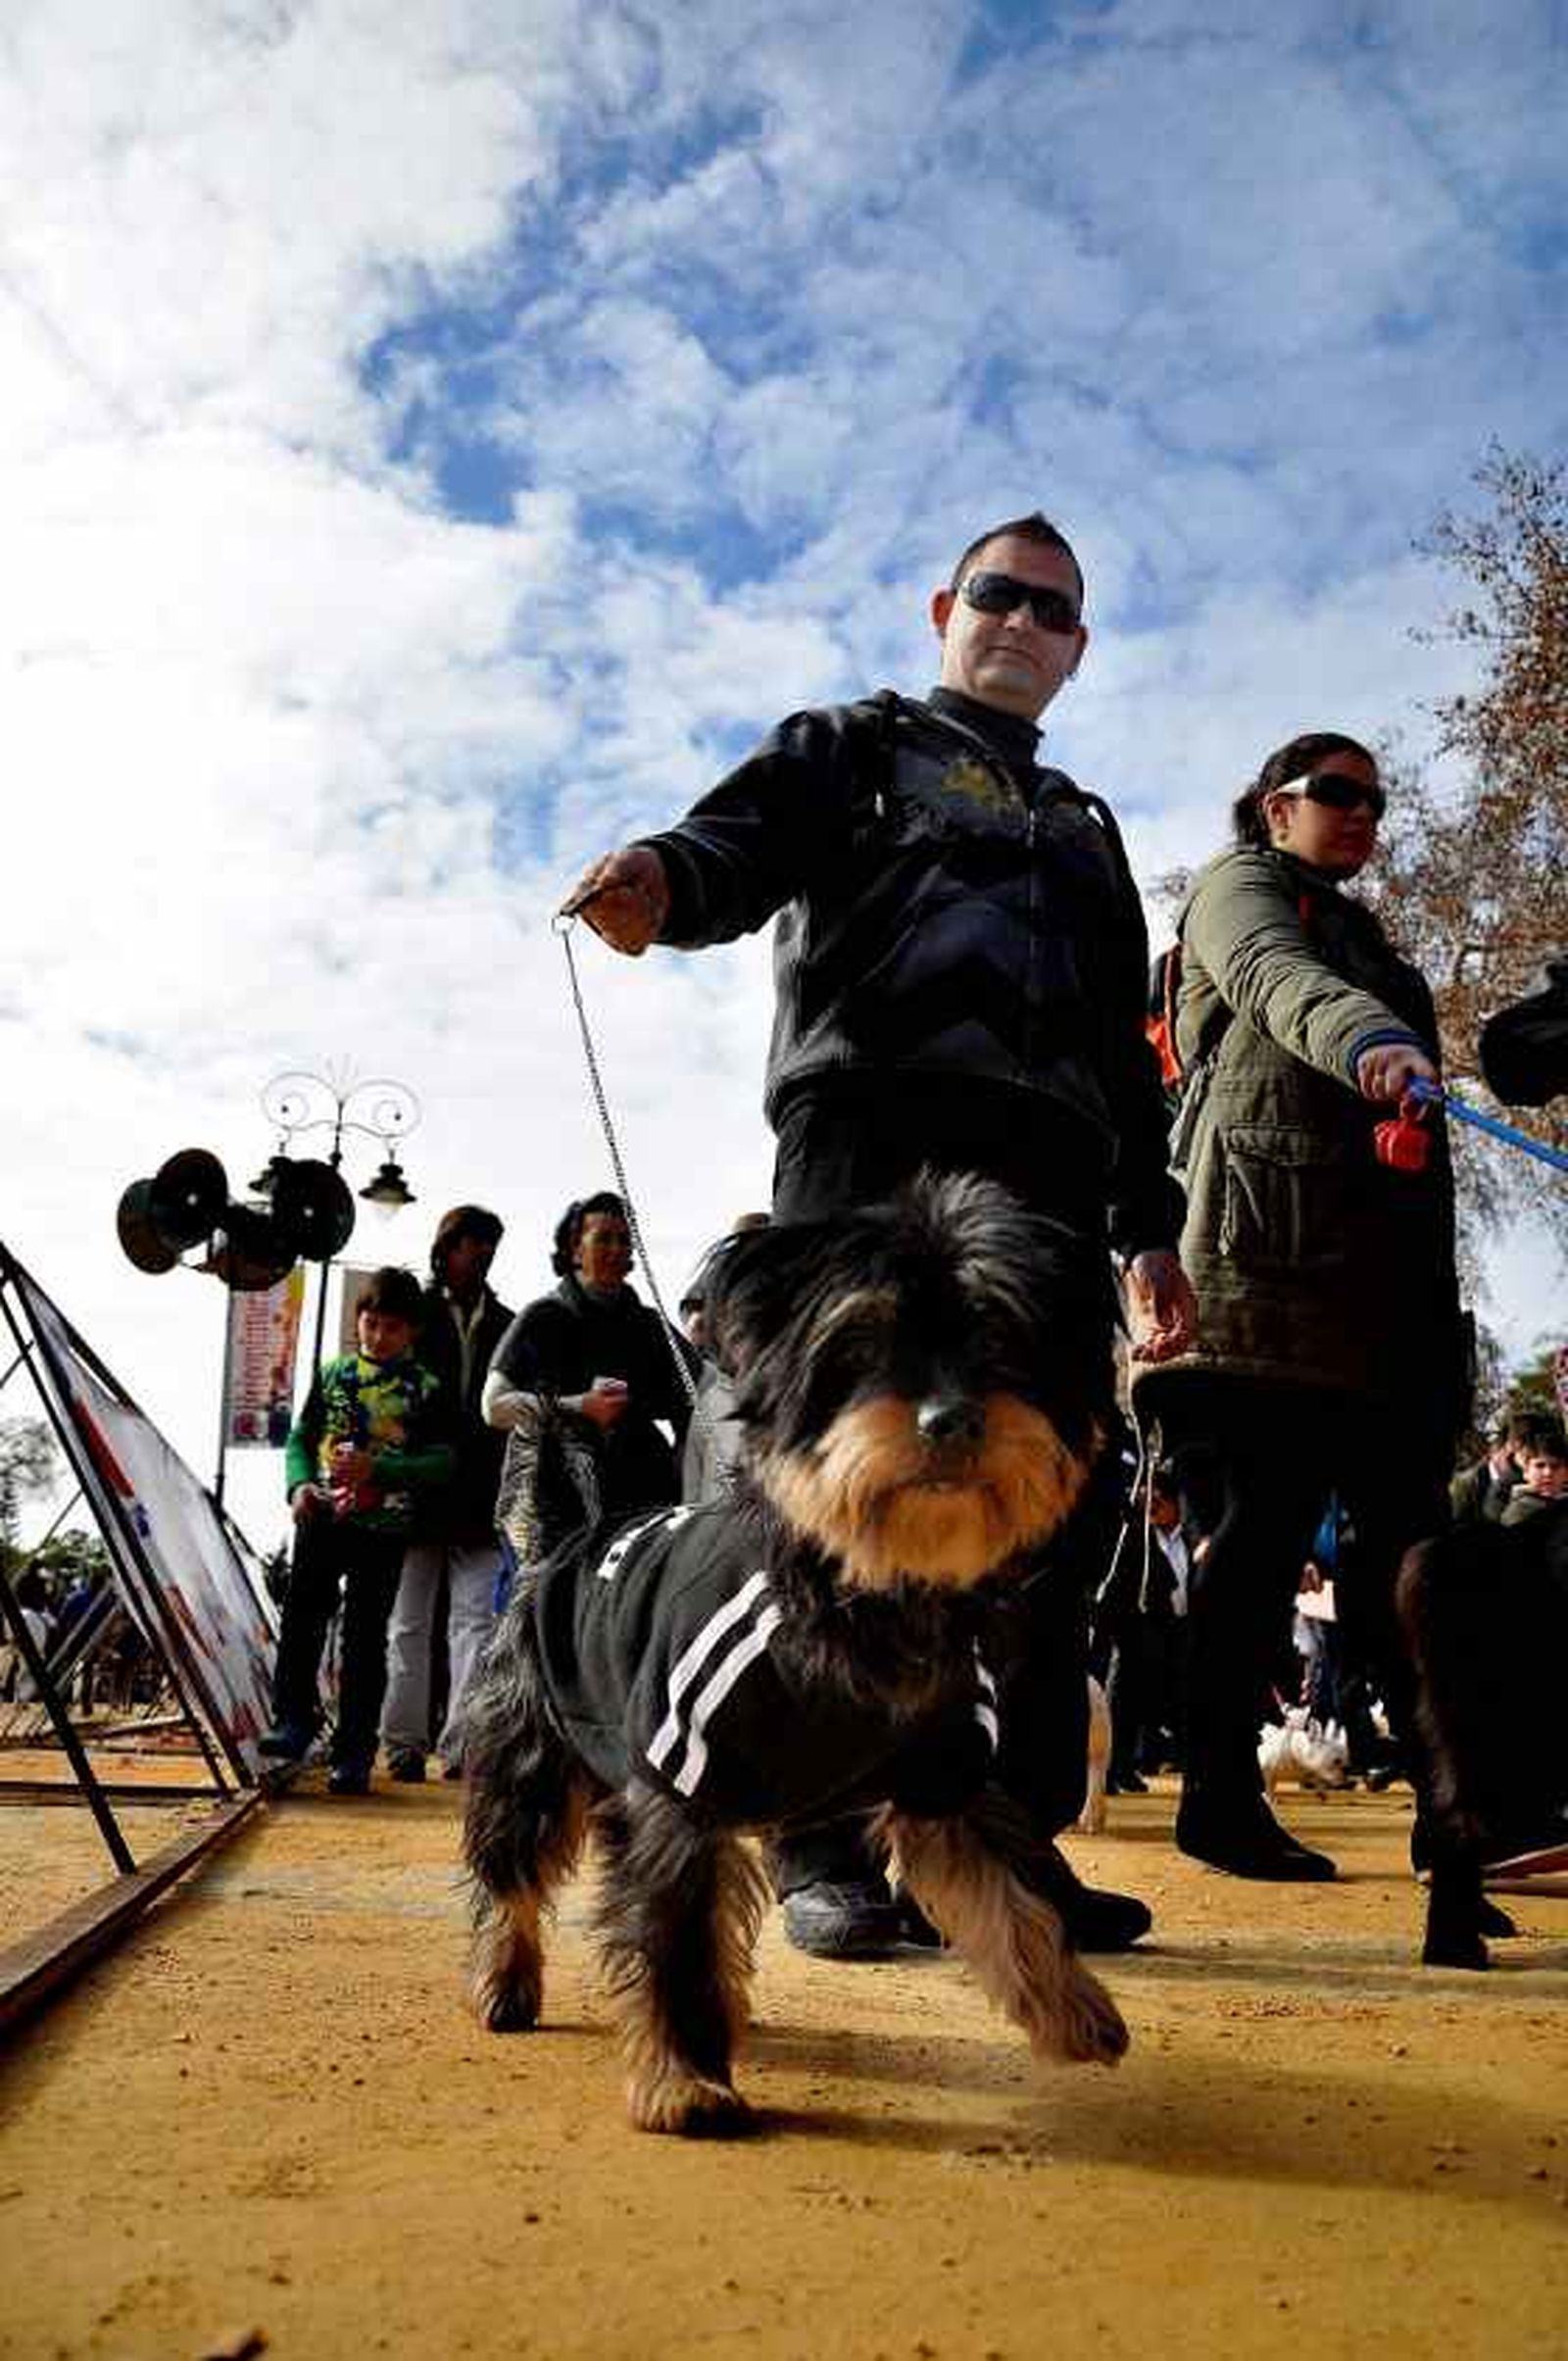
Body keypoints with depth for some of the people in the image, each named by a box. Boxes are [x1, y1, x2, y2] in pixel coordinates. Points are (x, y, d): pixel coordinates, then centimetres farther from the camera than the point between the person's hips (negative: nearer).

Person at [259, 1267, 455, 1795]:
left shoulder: (425, 1389, 0)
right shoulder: (332, 1374, 10)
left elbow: (444, 1461, -6)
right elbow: (301, 1437, 14)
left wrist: (376, 1468, -17)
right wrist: (300, 1484, -6)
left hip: (384, 1526, -2)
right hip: (323, 1515, 2)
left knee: (365, 1638, 2)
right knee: (301, 1615, -6)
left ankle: (354, 1753, 9)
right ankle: (293, 1722, 10)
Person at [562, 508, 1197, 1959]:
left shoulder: (1087, 832, 34)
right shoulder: (856, 746, 20)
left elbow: (1129, 1051, 29)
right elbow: (744, 842, -2)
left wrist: (1149, 1225, 18)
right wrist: (666, 876, -27)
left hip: (1048, 1172, 5)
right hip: (870, 1131, -5)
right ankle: (825, 1845, -4)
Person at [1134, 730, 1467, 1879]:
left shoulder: (1359, 928, 31)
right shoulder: (1241, 885, 7)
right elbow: (1276, 979, -17)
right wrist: (1368, 1039, -40)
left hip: (1380, 1255, 8)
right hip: (1277, 1243, -8)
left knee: (1408, 1515, 2)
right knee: (1275, 1508, -10)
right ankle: (1221, 1795, -4)